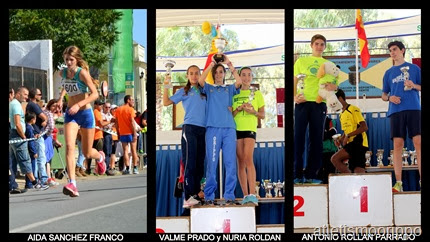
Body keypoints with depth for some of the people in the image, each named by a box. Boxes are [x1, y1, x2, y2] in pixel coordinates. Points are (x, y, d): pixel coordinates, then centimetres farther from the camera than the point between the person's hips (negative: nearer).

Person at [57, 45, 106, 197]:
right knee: (69, 146, -20)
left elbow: (95, 94, -20)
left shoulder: (82, 73, -15)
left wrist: (78, 105, -30)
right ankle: (72, 184, -26)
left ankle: (100, 156, 46)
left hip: (85, 113, -3)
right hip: (70, 113, 4)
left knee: (87, 153, 8)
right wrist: (61, 98, 10)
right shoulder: (63, 73, 1)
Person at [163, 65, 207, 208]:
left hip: (203, 130, 4)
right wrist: (166, 87, -4)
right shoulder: (184, 92, 11)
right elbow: (166, 102, 6)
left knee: (200, 164, 6)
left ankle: (196, 195, 12)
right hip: (190, 128, -4)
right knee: (189, 163, -11)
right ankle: (188, 197, -15)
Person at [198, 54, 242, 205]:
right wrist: (211, 64, -5)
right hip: (212, 128, -1)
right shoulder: (209, 89, 15)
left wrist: (229, 64, -3)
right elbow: (200, 81, -6)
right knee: (211, 163, -3)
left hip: (229, 128, 1)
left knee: (230, 163, -3)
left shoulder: (229, 89, 18)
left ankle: (229, 196, 1)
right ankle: (209, 196, 1)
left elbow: (239, 82, -2)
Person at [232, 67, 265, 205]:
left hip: (250, 129, -2)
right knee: (240, 161, 0)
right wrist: (239, 109, -9)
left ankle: (252, 194, -24)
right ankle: (245, 195, 2)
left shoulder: (257, 94, 10)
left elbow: (263, 115, 11)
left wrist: (253, 111, -9)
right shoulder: (234, 94, 12)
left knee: (248, 159, -18)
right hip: (236, 129, 2)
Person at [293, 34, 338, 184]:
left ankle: (311, 174, 6)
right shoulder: (301, 61, 13)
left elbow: (334, 84, 11)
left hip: (319, 103, 1)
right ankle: (297, 174, -1)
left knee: (316, 139, 1)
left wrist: (332, 86, -13)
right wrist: (294, 96, -9)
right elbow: (294, 81, 9)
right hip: (302, 102, -1)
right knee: (298, 137, -5)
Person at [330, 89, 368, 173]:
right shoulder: (341, 115, 21)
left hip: (358, 143, -9)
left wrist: (348, 136, -17)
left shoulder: (353, 109, -6)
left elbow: (364, 127, -14)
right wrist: (341, 139, 6)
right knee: (359, 172, 0)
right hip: (351, 144, 9)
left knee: (335, 159, -19)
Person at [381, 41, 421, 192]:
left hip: (413, 109, -2)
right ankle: (398, 182, -6)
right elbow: (383, 95, 20)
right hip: (396, 111, 2)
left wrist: (414, 86, -9)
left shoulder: (414, 68, 12)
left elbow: (420, 87, 12)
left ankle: (422, 180, -11)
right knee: (397, 144, -5)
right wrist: (389, 98, -2)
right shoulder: (389, 73, 19)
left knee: (418, 142, -10)